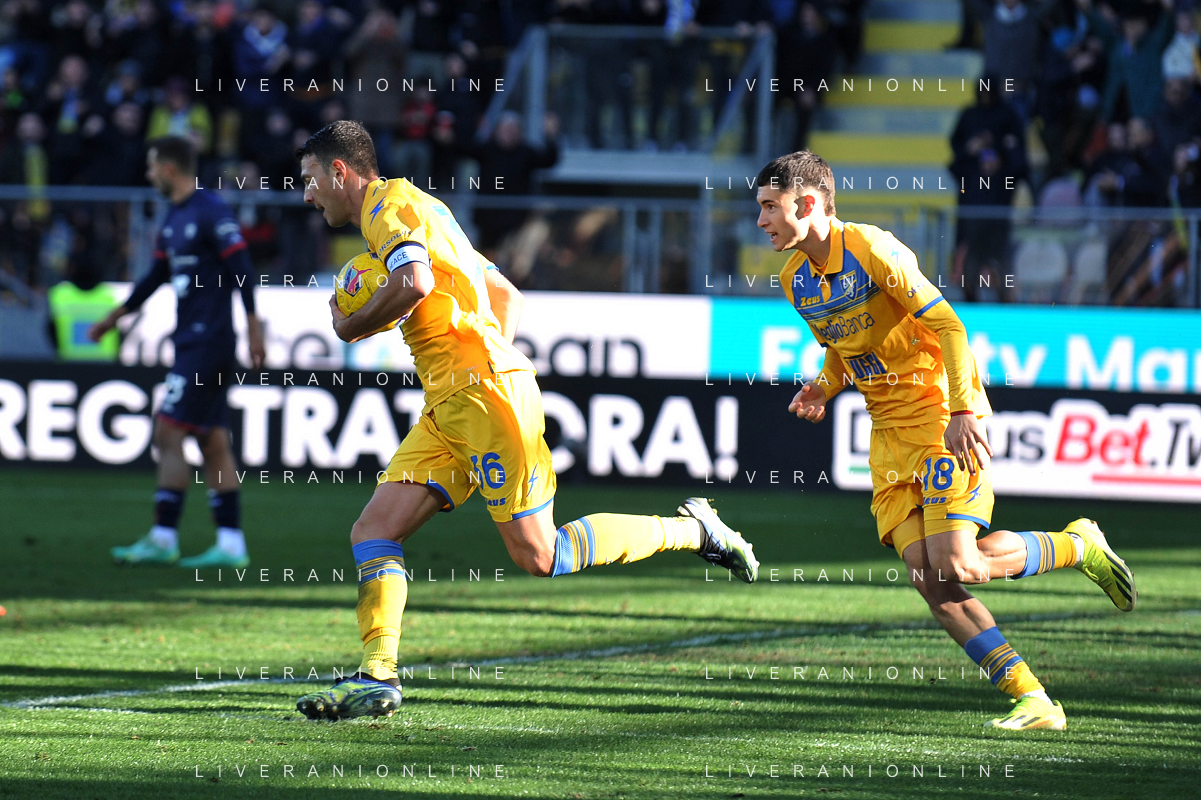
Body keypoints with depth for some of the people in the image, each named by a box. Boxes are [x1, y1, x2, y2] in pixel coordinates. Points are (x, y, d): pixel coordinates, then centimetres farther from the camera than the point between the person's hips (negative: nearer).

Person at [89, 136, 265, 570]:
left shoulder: (212, 212, -11)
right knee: (213, 443, 6)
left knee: (168, 433, -10)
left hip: (207, 342, -9)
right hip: (191, 340, 9)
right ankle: (231, 543, 5)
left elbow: (240, 270, -15)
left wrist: (254, 329, -18)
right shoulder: (174, 217, 16)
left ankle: (163, 538, -9)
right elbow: (157, 275, 27)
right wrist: (114, 317, 34)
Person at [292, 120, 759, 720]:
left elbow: (414, 283, -25)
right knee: (373, 532, 0)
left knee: (536, 554, -9)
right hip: (448, 406, 10)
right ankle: (377, 676, -5)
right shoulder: (416, 211, 25)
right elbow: (504, 293, 30)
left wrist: (352, 327, -9)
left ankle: (692, 530, 3)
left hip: (484, 392, -10)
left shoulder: (391, 204, -6)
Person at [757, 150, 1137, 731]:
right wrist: (823, 389, 2)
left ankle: (1079, 547, 8)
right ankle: (1032, 701, -4)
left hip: (944, 417, -7)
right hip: (889, 432, 7)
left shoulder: (870, 249, -16)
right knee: (925, 575, -7)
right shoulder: (796, 279, 8)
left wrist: (961, 410, -25)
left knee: (954, 565, -19)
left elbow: (947, 325, -17)